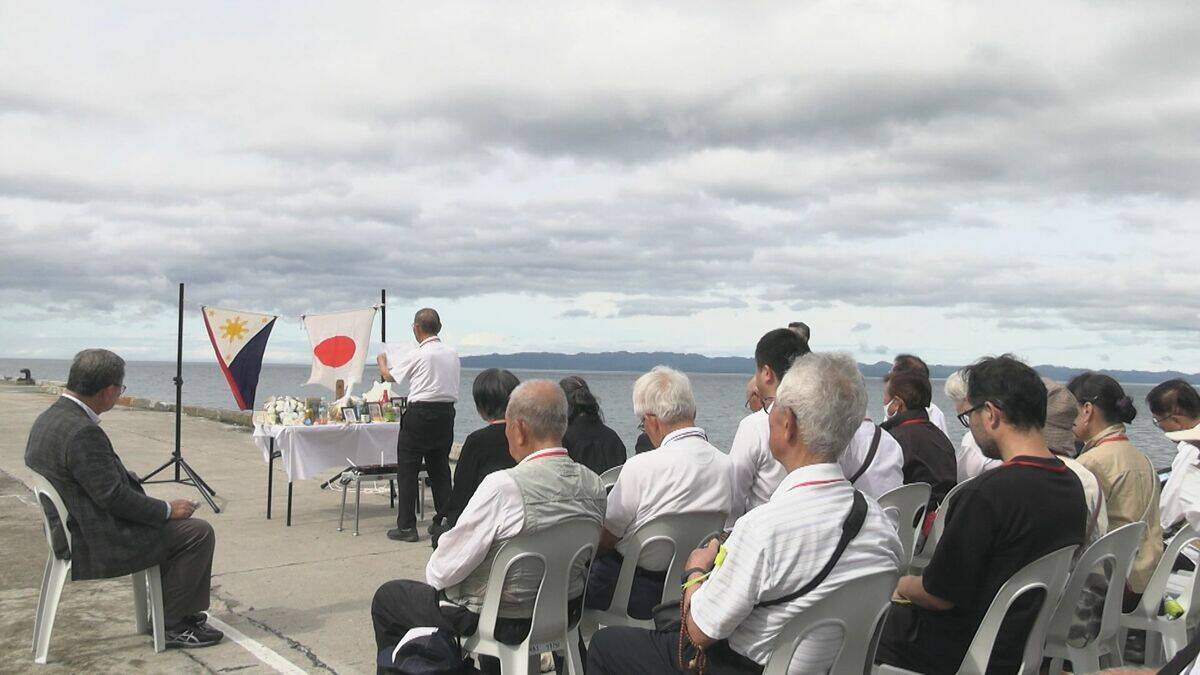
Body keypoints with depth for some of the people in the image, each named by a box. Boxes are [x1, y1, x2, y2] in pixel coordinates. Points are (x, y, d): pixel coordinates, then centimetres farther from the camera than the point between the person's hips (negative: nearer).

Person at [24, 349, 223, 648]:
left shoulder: (48, 419, 5)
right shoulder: (82, 432, -27)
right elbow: (114, 497, -25)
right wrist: (168, 509, -11)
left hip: (74, 531, 10)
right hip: (97, 545, -10)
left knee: (174, 523, 21)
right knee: (199, 532, -5)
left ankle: (178, 611, 26)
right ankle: (172, 623, 6)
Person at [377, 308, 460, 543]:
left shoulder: (418, 355, -10)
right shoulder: (452, 354, 7)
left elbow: (389, 376, 4)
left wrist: (382, 361, 24)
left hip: (420, 413, -6)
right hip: (447, 413, 6)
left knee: (407, 470, 2)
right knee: (440, 468, 14)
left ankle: (406, 526, 2)